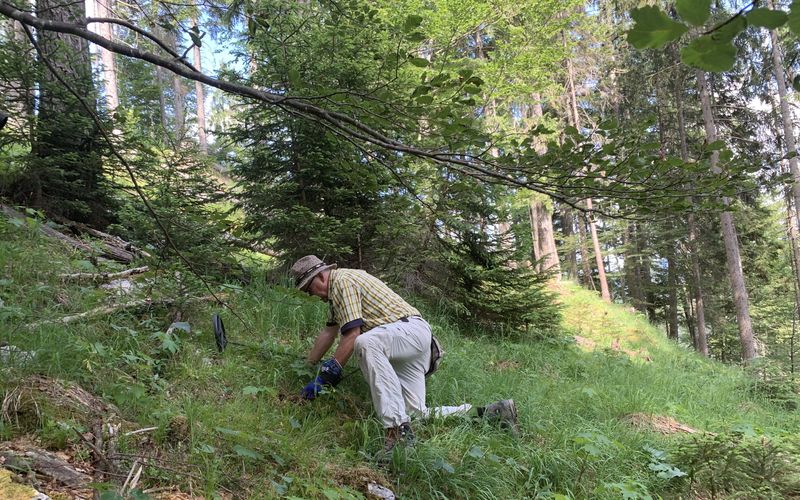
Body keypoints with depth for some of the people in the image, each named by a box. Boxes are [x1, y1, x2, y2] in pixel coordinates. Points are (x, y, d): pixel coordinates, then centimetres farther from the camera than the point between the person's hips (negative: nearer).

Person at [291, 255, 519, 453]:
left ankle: (398, 428, -45)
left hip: (411, 329, -11)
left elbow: (352, 334, -18)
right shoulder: (335, 291, 23)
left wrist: (325, 377, -14)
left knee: (365, 343, -39)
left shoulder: (342, 280, -9)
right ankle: (493, 413, 7)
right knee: (417, 413, -1)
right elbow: (328, 333, 34)